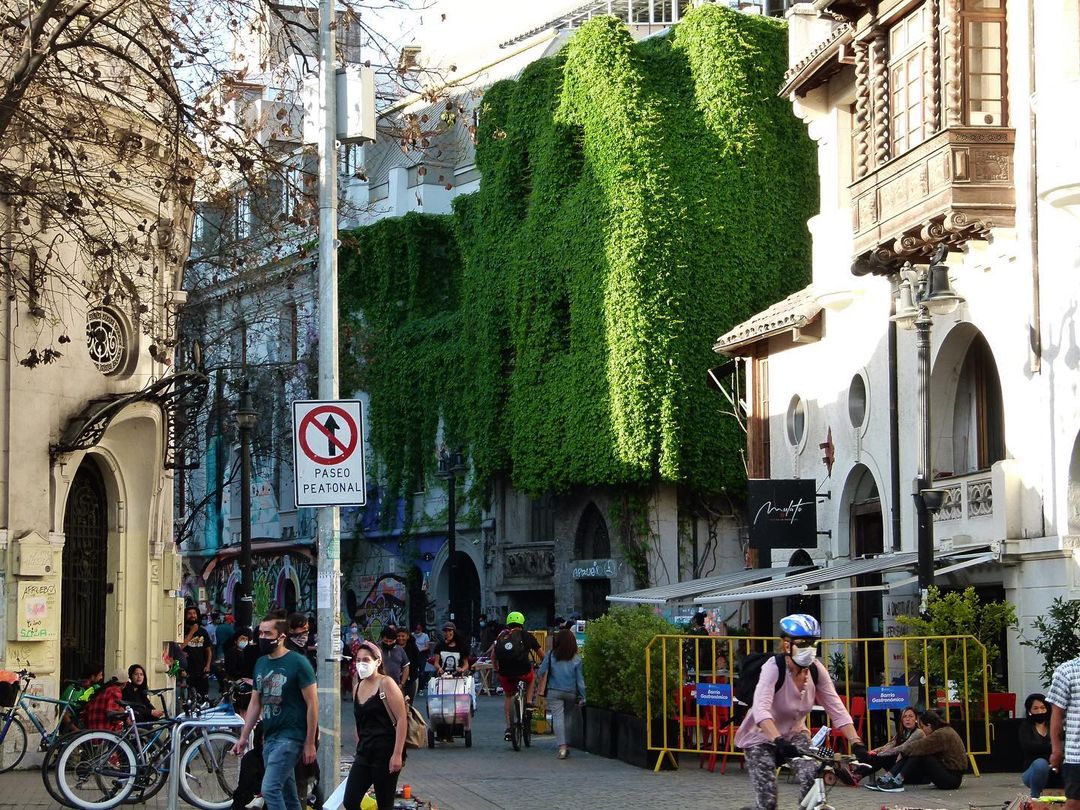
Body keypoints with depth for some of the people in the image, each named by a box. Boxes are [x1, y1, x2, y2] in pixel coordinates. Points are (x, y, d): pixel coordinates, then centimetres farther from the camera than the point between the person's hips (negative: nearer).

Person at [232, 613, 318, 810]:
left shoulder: (298, 663, -10)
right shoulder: (261, 664, 12)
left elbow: (312, 703, -10)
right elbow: (255, 703, 18)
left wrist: (310, 743, -12)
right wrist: (243, 737, 13)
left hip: (290, 737, -8)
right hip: (269, 738, 8)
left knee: (270, 789, -18)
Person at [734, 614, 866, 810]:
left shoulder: (816, 669, -14)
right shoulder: (773, 667, -27)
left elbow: (837, 709, -15)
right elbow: (760, 710, -40)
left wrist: (857, 744, -27)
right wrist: (779, 741, -55)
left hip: (794, 734, 4)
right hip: (761, 737, -4)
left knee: (813, 779, -22)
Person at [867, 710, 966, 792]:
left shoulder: (942, 734, -19)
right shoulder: (944, 731, 13)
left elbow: (919, 747, -19)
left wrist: (901, 750, -5)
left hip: (953, 777, -9)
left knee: (919, 755, -21)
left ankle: (897, 782, -20)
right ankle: (886, 779, -9)